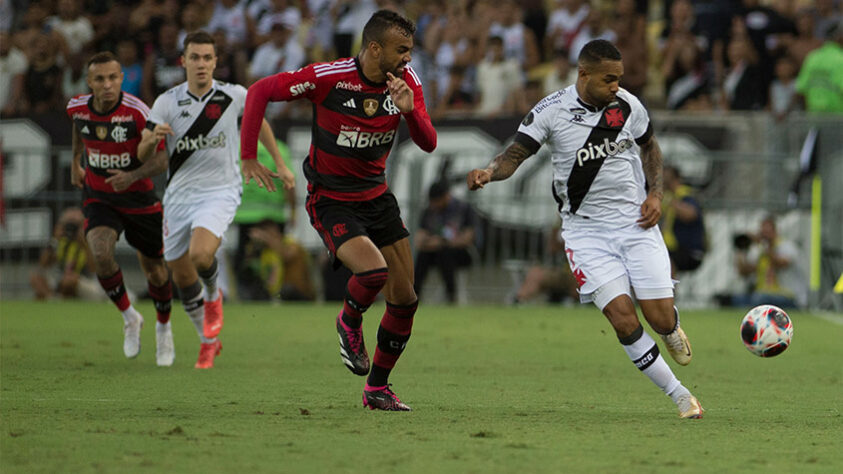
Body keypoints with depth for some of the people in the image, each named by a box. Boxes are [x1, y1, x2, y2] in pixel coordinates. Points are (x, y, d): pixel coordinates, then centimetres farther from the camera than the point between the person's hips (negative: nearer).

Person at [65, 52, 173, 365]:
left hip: (138, 198, -2)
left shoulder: (136, 112, -24)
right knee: (101, 254, -25)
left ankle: (163, 328, 40)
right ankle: (129, 318, 1)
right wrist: (75, 162, 23)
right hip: (99, 198, 2)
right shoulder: (77, 108, -10)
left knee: (154, 271, 9)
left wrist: (133, 176, -38)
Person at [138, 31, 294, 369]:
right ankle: (208, 341, 30)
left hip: (220, 191, -3)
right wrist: (153, 138, -25)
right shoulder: (167, 102, -3)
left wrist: (279, 164, 20)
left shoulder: (234, 96, -3)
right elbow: (143, 154, -2)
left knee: (201, 254, -29)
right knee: (181, 274, 8)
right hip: (180, 193, 3)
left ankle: (213, 295, 6)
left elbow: (258, 121, 18)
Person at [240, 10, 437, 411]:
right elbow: (260, 91, -14)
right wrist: (248, 156, -16)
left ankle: (377, 388, 21)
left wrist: (409, 110, -28)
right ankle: (349, 322, 7)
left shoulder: (406, 80, -5)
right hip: (330, 201, -6)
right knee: (374, 270, -28)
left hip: (376, 196, 6)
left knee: (404, 298, 3)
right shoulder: (329, 77, -20)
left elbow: (428, 144, -8)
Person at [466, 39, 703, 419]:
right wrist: (489, 172, -31)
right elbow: (515, 154, -10)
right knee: (623, 320, -17)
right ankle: (678, 394, -2)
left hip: (634, 221, 2)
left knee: (661, 319, -4)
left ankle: (672, 330, 37)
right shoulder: (551, 112, -10)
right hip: (585, 228, -2)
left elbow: (649, 146, 16)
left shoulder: (627, 106, -1)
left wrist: (655, 194, 3)